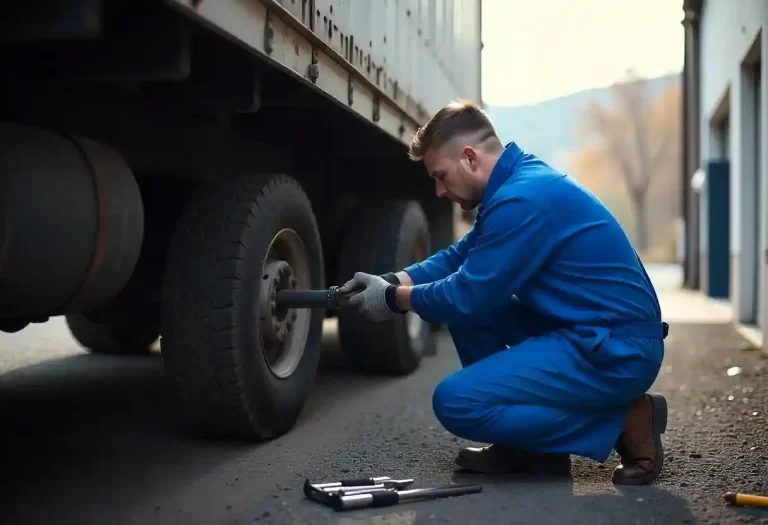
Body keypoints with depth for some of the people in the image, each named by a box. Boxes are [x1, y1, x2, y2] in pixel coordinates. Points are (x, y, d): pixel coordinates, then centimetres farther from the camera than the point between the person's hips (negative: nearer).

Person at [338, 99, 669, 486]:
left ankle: (624, 420, -4)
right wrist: (390, 281, 8)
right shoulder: (519, 181, 11)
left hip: (618, 353, -10)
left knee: (455, 402, -15)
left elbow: (468, 297, -16)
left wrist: (393, 299, 0)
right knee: (463, 303, 13)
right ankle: (528, 447, 14)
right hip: (585, 331, 10)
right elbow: (459, 258, 21)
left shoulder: (523, 199, -20)